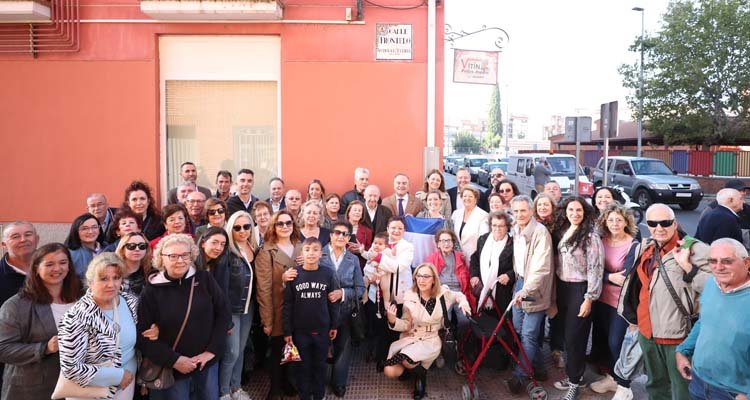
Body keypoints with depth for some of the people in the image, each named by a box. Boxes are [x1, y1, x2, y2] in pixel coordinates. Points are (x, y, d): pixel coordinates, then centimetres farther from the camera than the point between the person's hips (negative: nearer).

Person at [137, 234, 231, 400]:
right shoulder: (151, 291, -8)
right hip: (173, 368, -2)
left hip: (207, 361, 2)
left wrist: (212, 350, -9)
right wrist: (173, 360, -15)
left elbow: (223, 312, -2)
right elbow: (143, 335, -9)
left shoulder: (205, 279, -4)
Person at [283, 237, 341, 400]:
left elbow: (333, 301, 1)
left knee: (320, 365, 14)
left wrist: (334, 325, 4)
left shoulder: (329, 274, -6)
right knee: (303, 366, 13)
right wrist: (287, 331, -4)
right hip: (300, 330, 0)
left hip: (322, 330, 1)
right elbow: (287, 305, -4)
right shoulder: (294, 275, -7)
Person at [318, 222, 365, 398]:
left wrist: (342, 293, -13)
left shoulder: (353, 259, 3)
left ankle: (339, 384, 32)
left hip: (345, 312, 2)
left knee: (343, 348, 12)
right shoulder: (319, 254, -5)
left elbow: (360, 288, 1)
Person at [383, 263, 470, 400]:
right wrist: (393, 320, -24)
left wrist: (463, 303, -7)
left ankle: (420, 372, 3)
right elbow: (406, 325, -3)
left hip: (431, 340, -2)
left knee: (407, 359, -32)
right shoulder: (409, 297, -6)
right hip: (409, 338, 2)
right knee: (390, 372, -17)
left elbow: (459, 295, 16)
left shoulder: (443, 294, -6)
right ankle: (412, 366, 16)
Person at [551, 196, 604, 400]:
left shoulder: (591, 236, -13)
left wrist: (589, 299, -17)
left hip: (579, 289, -6)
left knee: (575, 337, 0)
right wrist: (556, 290, 12)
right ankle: (573, 374, 27)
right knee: (568, 335, 13)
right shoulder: (562, 231, 7)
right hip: (562, 288, 6)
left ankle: (575, 382, 14)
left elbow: (595, 269, -14)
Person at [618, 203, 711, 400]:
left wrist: (687, 266, -29)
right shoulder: (647, 248, 9)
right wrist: (635, 316, 23)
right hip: (647, 331, 7)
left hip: (678, 334, -7)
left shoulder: (693, 249, -12)